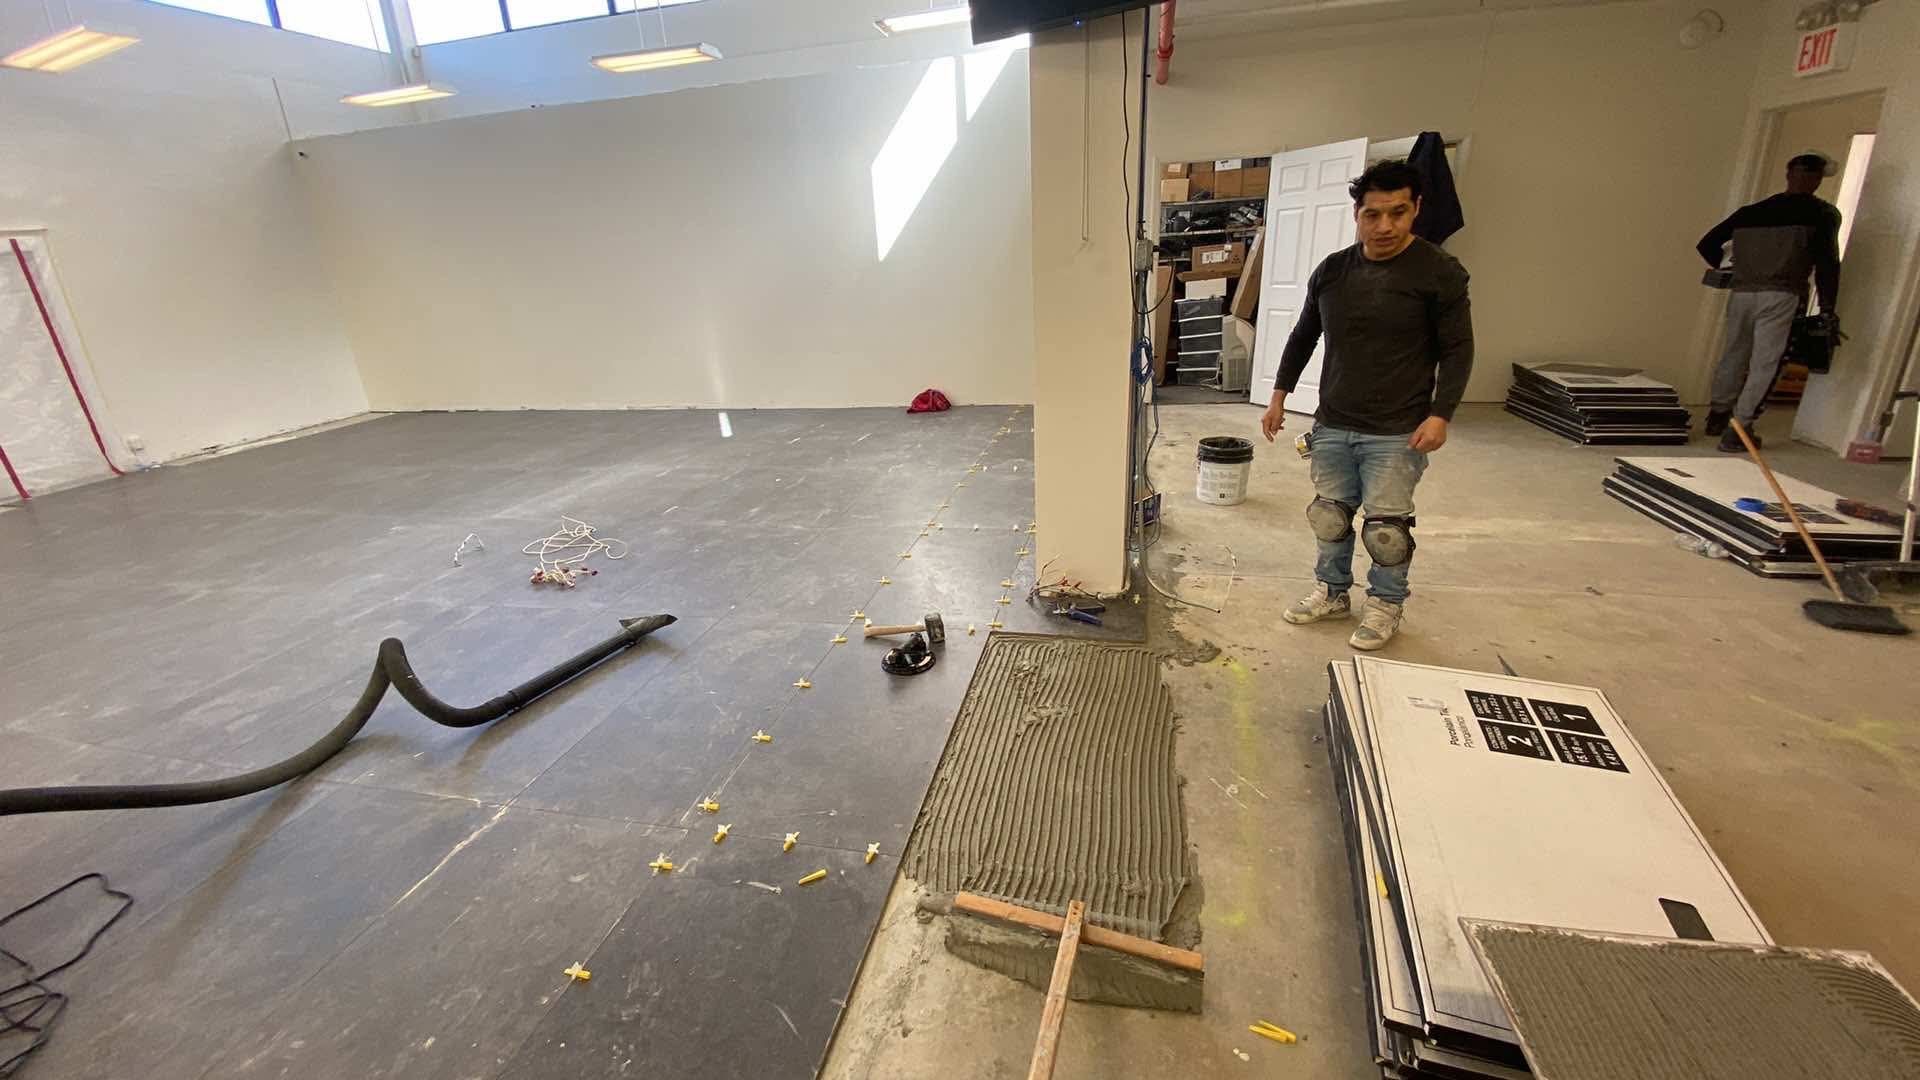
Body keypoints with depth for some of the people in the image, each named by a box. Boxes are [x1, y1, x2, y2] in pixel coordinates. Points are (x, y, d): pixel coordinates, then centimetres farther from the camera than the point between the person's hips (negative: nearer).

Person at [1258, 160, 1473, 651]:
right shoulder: (1332, 270, 5)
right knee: (1329, 516, 12)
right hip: (1332, 425, 4)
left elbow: (1458, 350, -4)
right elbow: (1302, 338, 15)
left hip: (1397, 432, -4)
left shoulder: (1440, 272, -7)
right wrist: (1279, 396, 13)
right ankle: (1332, 592, 30)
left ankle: (1386, 605, 21)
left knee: (1386, 526, 0)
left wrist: (1440, 414, -14)